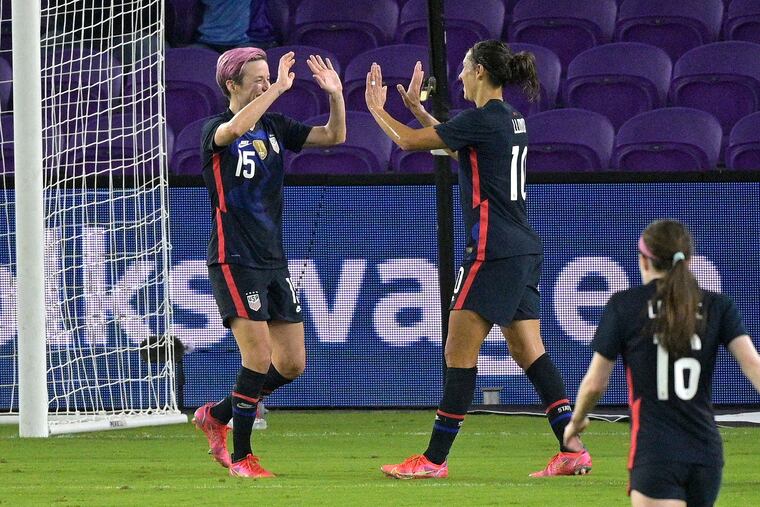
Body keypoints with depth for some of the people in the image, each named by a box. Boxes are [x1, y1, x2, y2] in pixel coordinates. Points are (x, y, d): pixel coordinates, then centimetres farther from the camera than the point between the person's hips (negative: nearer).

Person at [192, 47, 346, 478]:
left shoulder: (275, 126, 10)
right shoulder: (216, 130, -8)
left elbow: (334, 136, 8)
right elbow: (233, 130, -33)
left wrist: (336, 95, -9)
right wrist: (278, 89, -34)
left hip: (274, 261, 7)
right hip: (234, 261, -7)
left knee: (293, 364, 6)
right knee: (259, 358, -14)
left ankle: (217, 415, 25)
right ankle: (240, 456, -1)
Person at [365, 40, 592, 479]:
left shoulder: (482, 119, -14)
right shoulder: (509, 119, 13)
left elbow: (409, 141, -10)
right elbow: (452, 143, 31)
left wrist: (377, 109, 7)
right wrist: (416, 107, 31)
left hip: (494, 252, -9)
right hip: (523, 249, 9)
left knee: (459, 355, -4)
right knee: (529, 352, 9)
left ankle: (435, 459, -1)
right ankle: (573, 450, 3)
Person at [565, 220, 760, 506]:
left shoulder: (624, 306, 0)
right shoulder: (717, 307, 7)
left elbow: (595, 383, 3)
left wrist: (577, 421, 23)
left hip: (655, 454, -4)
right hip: (707, 454, 4)